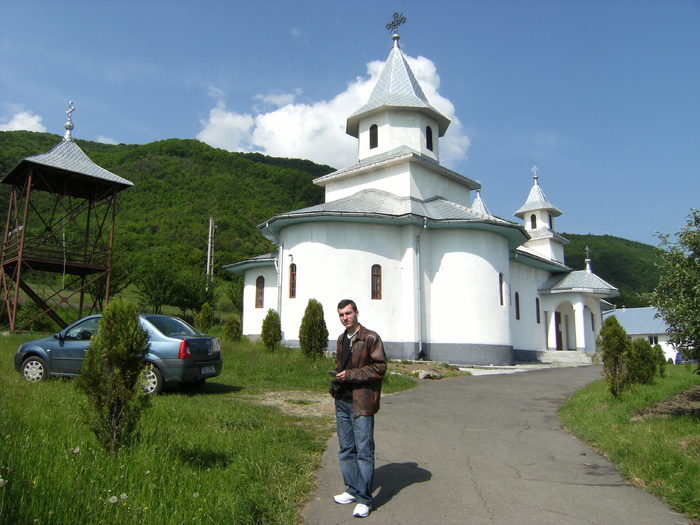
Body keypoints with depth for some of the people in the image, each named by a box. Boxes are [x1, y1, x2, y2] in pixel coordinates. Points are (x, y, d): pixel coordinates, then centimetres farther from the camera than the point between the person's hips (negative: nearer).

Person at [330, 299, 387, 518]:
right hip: (342, 400, 8)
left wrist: (351, 375, -17)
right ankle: (353, 490, 29)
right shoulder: (341, 339, 16)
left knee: (364, 449, -4)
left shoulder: (371, 337, -9)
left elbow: (380, 367, -14)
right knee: (346, 449, 15)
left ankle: (364, 499, 5)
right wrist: (337, 376, 9)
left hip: (362, 402, -8)